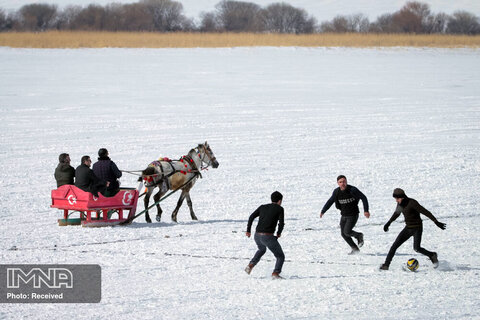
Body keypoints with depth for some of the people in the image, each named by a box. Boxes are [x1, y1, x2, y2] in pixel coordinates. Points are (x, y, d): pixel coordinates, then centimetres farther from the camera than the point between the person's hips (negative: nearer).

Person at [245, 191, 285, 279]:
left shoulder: (262, 207, 16)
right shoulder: (279, 209, 2)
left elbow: (251, 217, 5)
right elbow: (281, 223, -8)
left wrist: (248, 230, 10)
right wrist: (279, 233, 10)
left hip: (257, 236, 5)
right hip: (268, 237, -5)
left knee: (262, 250, 38)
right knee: (280, 257, 9)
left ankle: (251, 265, 18)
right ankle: (275, 273, -15)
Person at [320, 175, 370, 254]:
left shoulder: (352, 190, -19)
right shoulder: (336, 192, -4)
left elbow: (363, 198, -13)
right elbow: (330, 201, 9)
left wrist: (366, 210, -19)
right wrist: (323, 211, 4)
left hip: (353, 215, -6)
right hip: (344, 216, 6)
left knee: (347, 232, -18)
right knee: (344, 234, 7)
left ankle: (359, 236, 12)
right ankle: (355, 249, 24)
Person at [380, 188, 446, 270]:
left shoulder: (412, 203, -20)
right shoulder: (400, 204, 3)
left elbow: (425, 212, -20)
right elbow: (396, 213, 24)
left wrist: (436, 222, -22)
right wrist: (389, 223, 32)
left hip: (417, 228, -7)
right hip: (408, 228, 7)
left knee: (416, 248, -22)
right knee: (395, 245, -4)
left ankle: (432, 255, 4)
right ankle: (386, 265, 0)